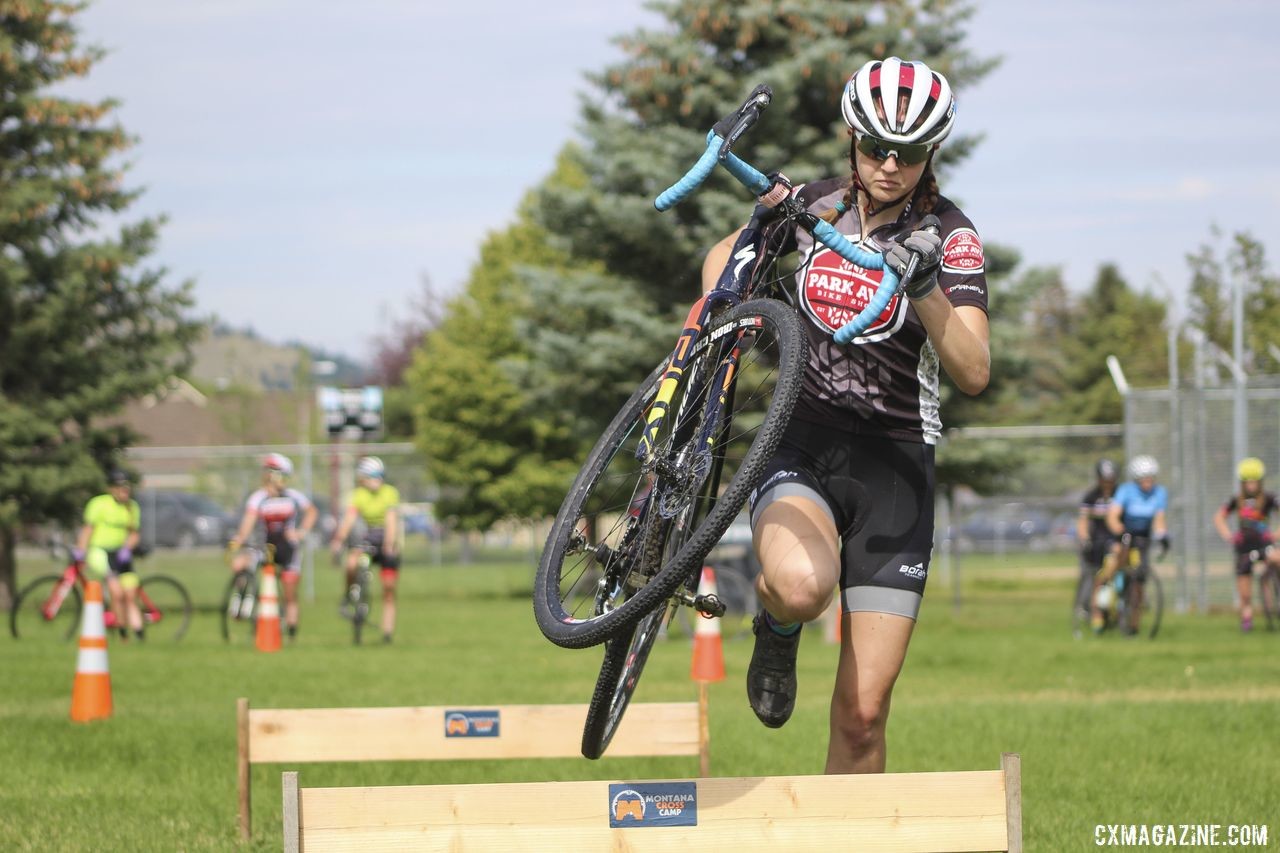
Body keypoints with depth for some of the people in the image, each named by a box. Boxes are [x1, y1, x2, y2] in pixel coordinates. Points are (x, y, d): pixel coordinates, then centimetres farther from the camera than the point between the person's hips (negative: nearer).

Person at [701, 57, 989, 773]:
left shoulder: (949, 237, -4)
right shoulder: (817, 204, 4)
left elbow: (974, 372, -15)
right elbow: (727, 255, 23)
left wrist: (924, 288, -30)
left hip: (894, 464, -1)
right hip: (802, 441, 1)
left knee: (862, 713, -7)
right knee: (802, 585, -35)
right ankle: (778, 630, 1)